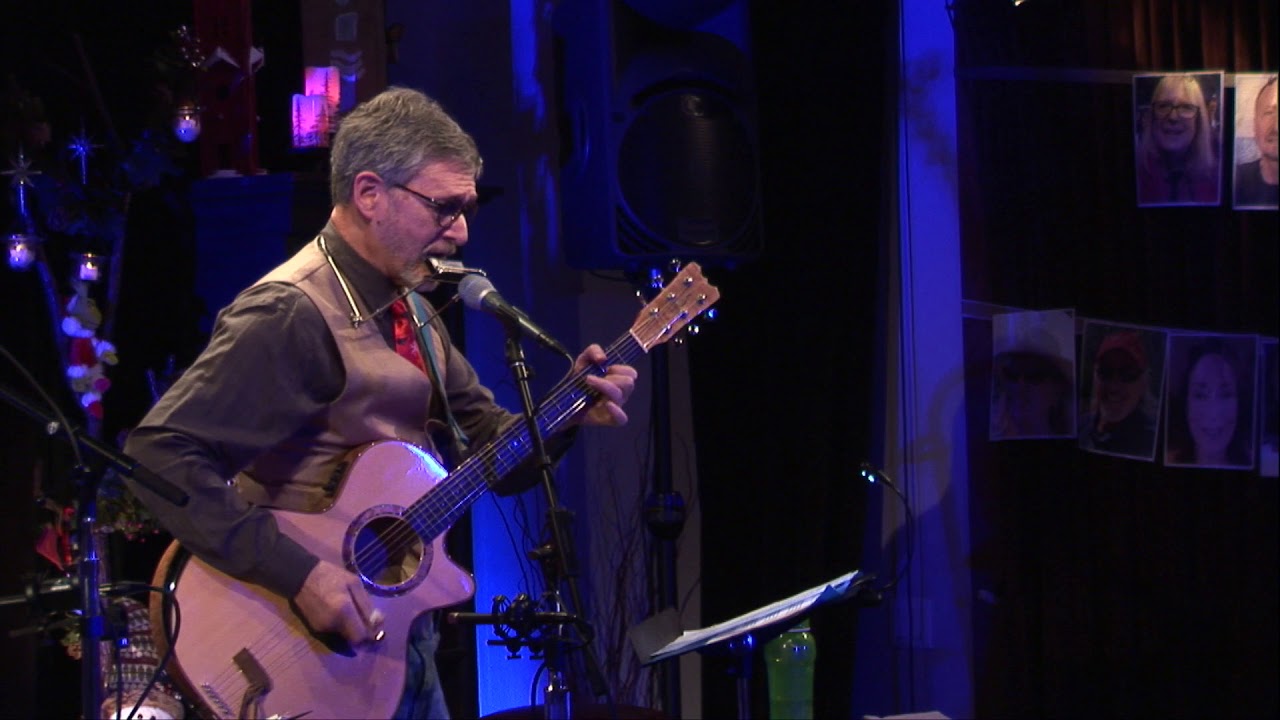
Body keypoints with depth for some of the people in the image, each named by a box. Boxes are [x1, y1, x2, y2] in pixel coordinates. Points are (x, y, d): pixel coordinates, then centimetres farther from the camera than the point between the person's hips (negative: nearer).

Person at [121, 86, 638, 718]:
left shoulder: (405, 309, 10)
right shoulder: (293, 314, -19)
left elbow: (481, 437, 15)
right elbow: (160, 457, -27)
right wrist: (297, 574, -29)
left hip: (402, 638, 8)